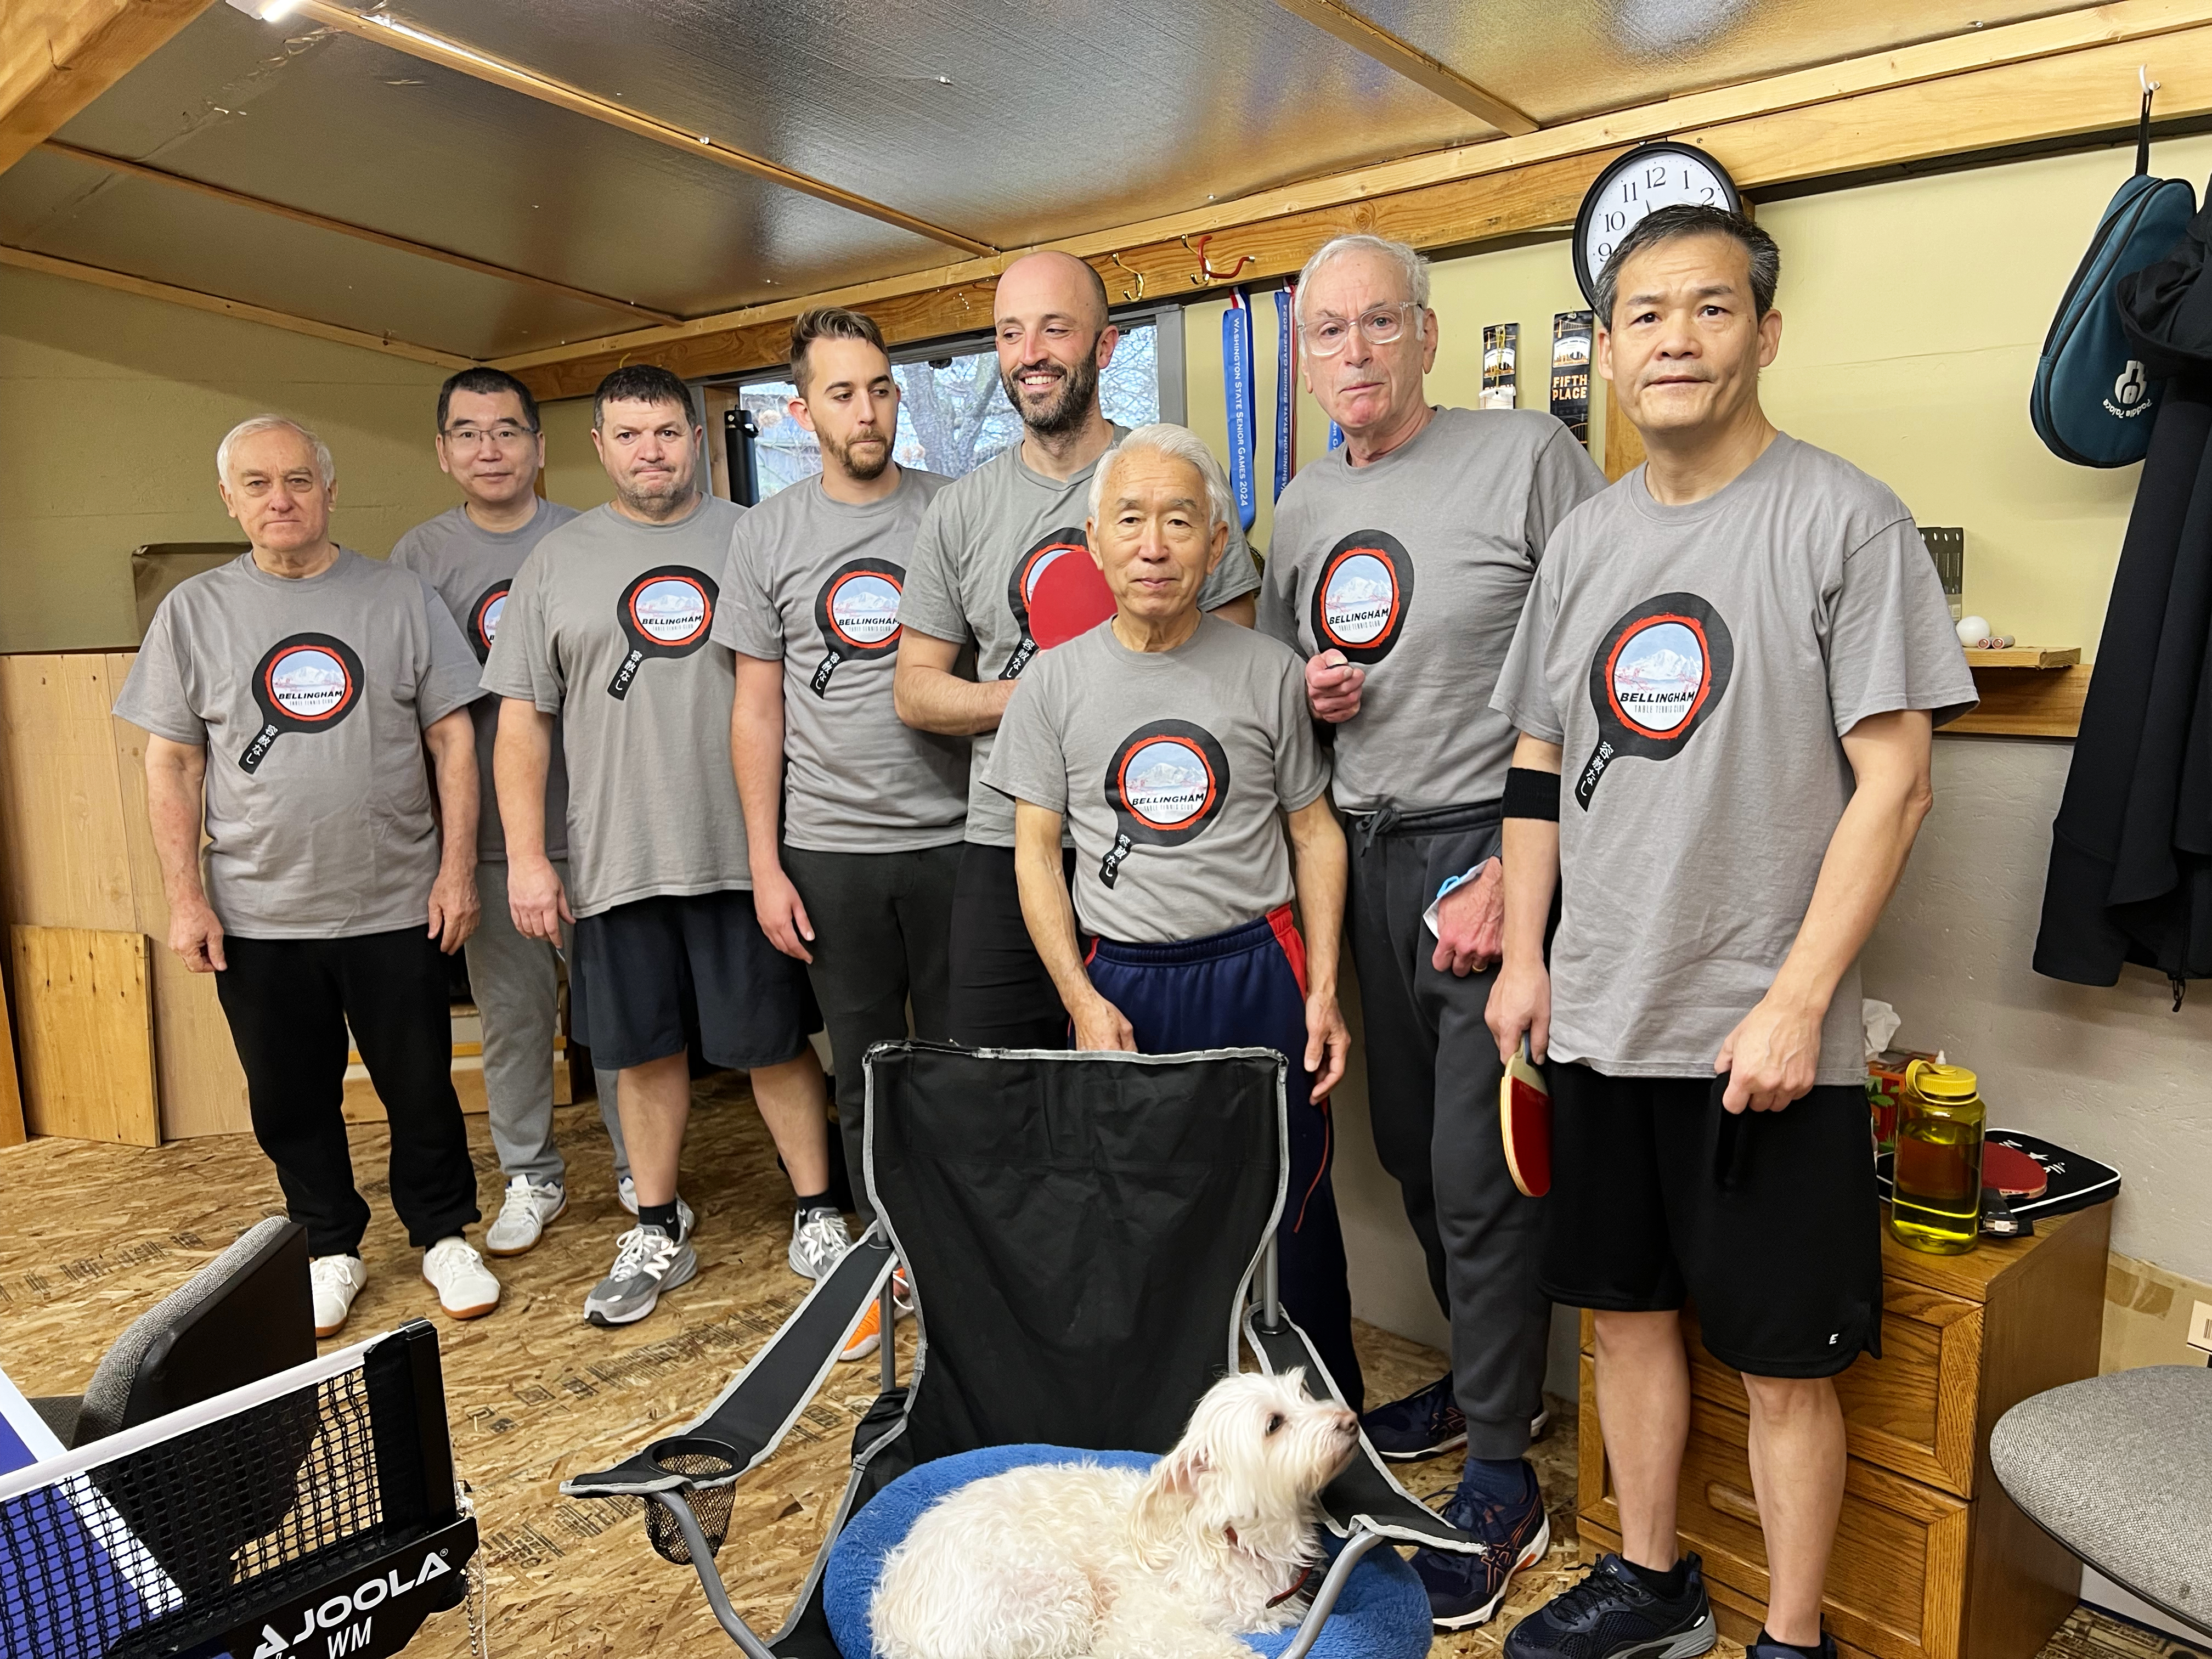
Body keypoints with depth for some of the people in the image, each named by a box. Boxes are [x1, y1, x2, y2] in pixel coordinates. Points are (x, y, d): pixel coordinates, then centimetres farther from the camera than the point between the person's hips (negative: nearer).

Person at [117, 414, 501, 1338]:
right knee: (291, 1101, 13)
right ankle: (329, 1251, 31)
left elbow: (453, 741, 1)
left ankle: (444, 1236, 28)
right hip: (257, 916, 1)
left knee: (422, 1088, 9)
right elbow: (171, 762, 4)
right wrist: (185, 896, -2)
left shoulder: (399, 600, 1)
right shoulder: (194, 612, 3)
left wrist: (457, 869, -5)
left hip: (397, 908, -1)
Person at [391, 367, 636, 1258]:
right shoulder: (420, 555, 6)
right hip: (490, 833, 1)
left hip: (597, 822, -1)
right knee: (511, 1014, 10)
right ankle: (531, 1178, 27)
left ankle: (642, 1172, 22)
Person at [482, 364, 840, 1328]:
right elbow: (522, 720, 7)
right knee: (644, 1051, 11)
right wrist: (526, 858, -1)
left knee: (775, 1043, 5)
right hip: (615, 860, 2)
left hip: (745, 851, -1)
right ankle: (657, 1236, 26)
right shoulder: (556, 562, 8)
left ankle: (818, 1215, 20)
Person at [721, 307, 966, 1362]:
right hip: (830, 848, 1)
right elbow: (757, 706, 6)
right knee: (866, 1066, 11)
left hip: (953, 837, -1)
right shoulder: (768, 533, 5)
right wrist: (765, 864, 1)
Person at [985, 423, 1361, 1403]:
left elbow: (1313, 828, 7)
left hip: (1257, 972, 0)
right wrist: (1084, 1003, -6)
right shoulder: (1057, 680, 2)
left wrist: (1324, 985, -1)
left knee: (1289, 1221, 5)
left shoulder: (1268, 671, 1)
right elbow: (1035, 851, 3)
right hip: (1121, 982, 1)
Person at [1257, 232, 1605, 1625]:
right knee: (1412, 1146, 15)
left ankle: (1502, 1484, 14)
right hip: (1374, 854, 7)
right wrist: (1305, 691, -1)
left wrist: (1519, 867, -17)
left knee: (1481, 1170, -4)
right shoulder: (1303, 507, 12)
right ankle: (1489, 1376, 38)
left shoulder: (1528, 455, -8)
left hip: (1498, 846, -6)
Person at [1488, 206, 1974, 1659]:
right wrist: (1524, 954, 7)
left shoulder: (1845, 518, -7)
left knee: (1786, 1359, 7)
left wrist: (1795, 1002, -17)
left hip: (1766, 1036, -5)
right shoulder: (1587, 538, 9)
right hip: (1598, 1021, 5)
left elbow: (1894, 783, -11)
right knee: (1629, 1311, 17)